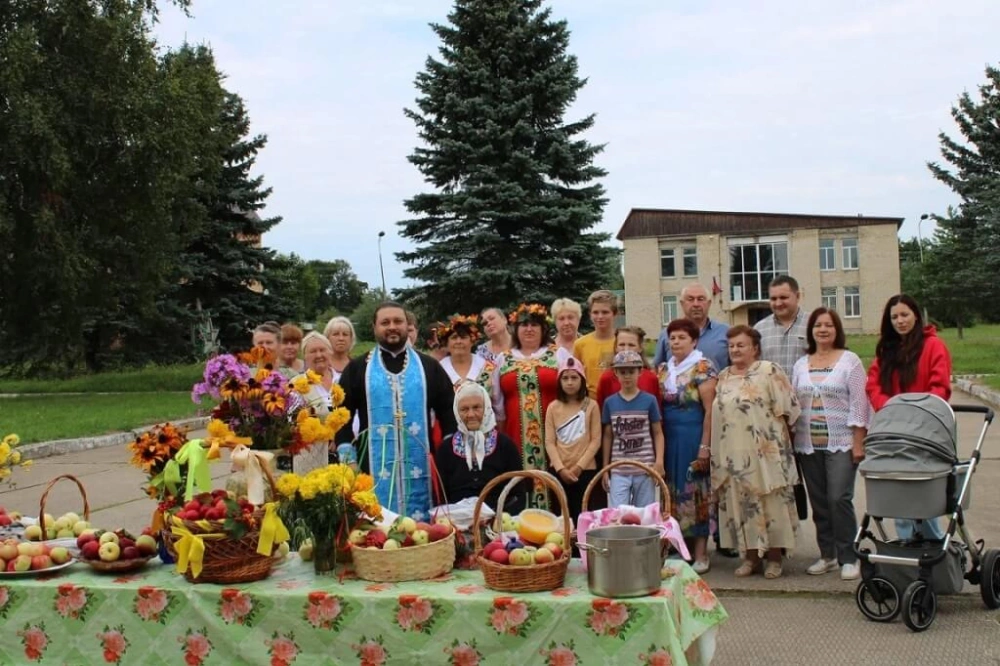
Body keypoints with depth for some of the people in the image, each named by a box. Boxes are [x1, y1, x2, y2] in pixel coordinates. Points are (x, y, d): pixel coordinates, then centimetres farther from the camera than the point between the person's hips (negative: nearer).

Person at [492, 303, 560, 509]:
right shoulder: (503, 359, 14)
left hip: (550, 433, -2)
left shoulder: (559, 355, 7)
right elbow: (497, 401, 17)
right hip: (515, 434, 2)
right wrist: (500, 434, 14)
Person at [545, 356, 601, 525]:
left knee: (582, 517, -4)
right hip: (559, 471, 2)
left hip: (586, 470, -2)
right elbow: (549, 442, 1)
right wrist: (561, 468, -11)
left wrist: (579, 466, -11)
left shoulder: (591, 406, 2)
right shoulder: (553, 407, 6)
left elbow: (596, 440, -3)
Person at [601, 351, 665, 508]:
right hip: (619, 470, 1)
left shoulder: (649, 400, 0)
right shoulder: (610, 402, 4)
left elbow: (658, 433, 3)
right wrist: (605, 469, 9)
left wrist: (659, 462, -9)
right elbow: (607, 437, 10)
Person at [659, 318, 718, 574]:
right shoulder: (664, 369, 13)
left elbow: (710, 409, -11)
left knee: (695, 491, -2)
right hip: (668, 436, 6)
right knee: (673, 492, 7)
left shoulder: (702, 366, -6)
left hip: (694, 436, -5)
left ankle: (701, 553, 6)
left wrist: (705, 445, -16)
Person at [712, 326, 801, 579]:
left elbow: (786, 409, -7)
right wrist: (714, 451, 14)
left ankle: (774, 556, 10)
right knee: (741, 502, 7)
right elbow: (716, 413, 19)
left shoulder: (770, 371, -4)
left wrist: (771, 434, -5)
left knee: (772, 502, 0)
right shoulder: (723, 377, 14)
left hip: (765, 452, -5)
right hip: (734, 454, 5)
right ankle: (750, 555, 16)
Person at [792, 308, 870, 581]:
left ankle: (848, 558, -1)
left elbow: (859, 404, -5)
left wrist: (858, 443, -10)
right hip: (808, 445, 4)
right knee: (819, 502, 7)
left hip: (841, 443, -4)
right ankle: (827, 555, 18)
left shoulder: (849, 360, 0)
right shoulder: (800, 365, 13)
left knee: (839, 499, -11)